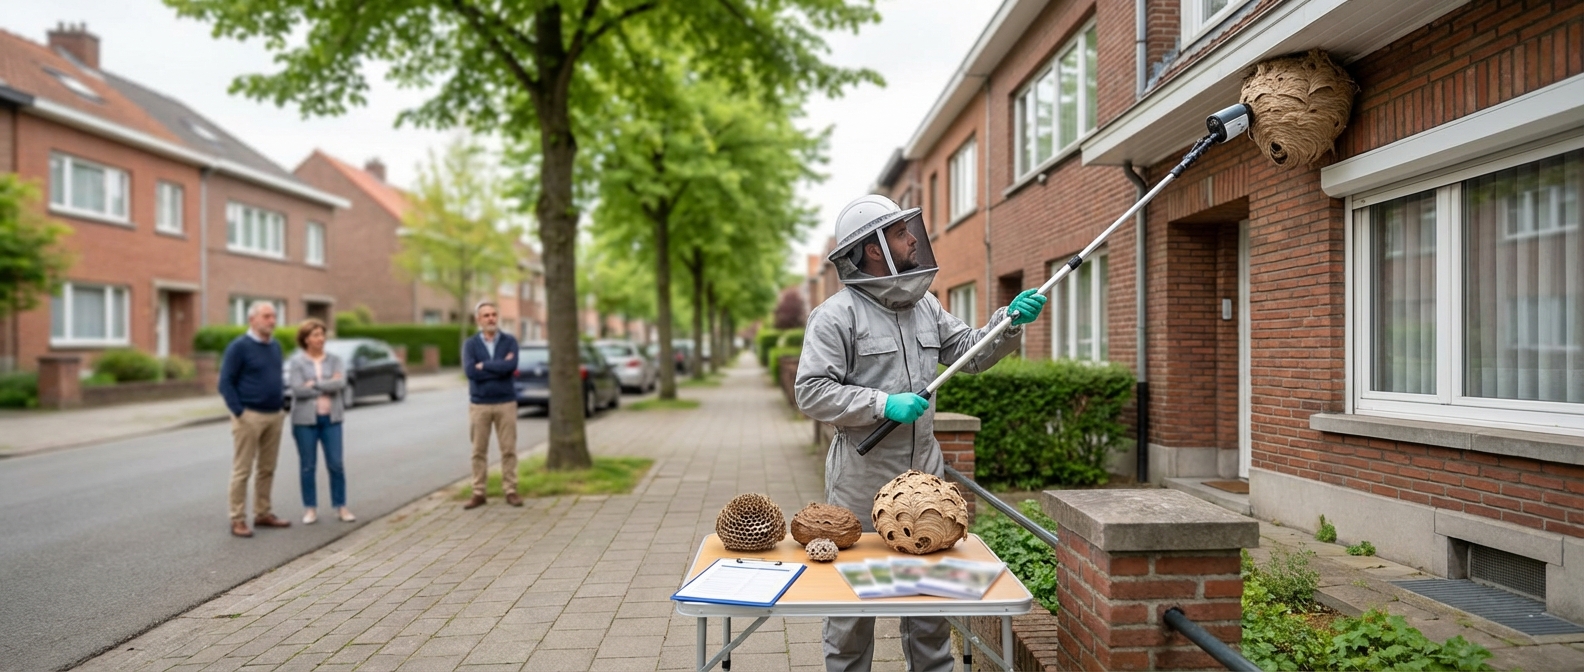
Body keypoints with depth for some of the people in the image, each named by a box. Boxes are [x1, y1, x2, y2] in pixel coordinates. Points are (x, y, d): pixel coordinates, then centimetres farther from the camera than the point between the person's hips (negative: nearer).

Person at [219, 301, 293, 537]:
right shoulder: (239, 346, -8)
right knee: (242, 470, -1)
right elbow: (226, 382, -10)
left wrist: (282, 402, 12)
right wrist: (239, 412, -15)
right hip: (249, 416, -7)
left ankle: (263, 514, 20)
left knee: (267, 469, 11)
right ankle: (238, 520, 6)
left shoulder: (275, 346, 12)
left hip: (274, 416, 7)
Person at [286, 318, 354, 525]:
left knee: (336, 464, 2)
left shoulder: (335, 360, 6)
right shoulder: (296, 362, -1)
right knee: (307, 466, 6)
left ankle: (341, 507, 13)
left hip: (331, 419, 2)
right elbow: (298, 389, -14)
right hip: (305, 420, -2)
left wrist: (315, 384, -13)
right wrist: (328, 385, -10)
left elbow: (341, 383, -11)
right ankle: (310, 509, 17)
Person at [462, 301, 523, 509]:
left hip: (506, 403, 0)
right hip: (479, 404, 0)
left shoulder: (510, 341, 2)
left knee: (508, 449, 3)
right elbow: (470, 371, -14)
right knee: (479, 451, 6)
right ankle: (478, 493, 13)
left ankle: (510, 491, 11)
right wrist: (500, 367, -12)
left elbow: (511, 366, -17)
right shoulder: (470, 344, 2)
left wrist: (484, 365, -10)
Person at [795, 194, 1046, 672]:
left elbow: (971, 353, 15)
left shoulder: (925, 305, 11)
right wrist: (883, 404, -22)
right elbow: (811, 392, -16)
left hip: (924, 475, 6)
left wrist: (1011, 320, -1)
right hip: (863, 480, -6)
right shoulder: (837, 314, -11)